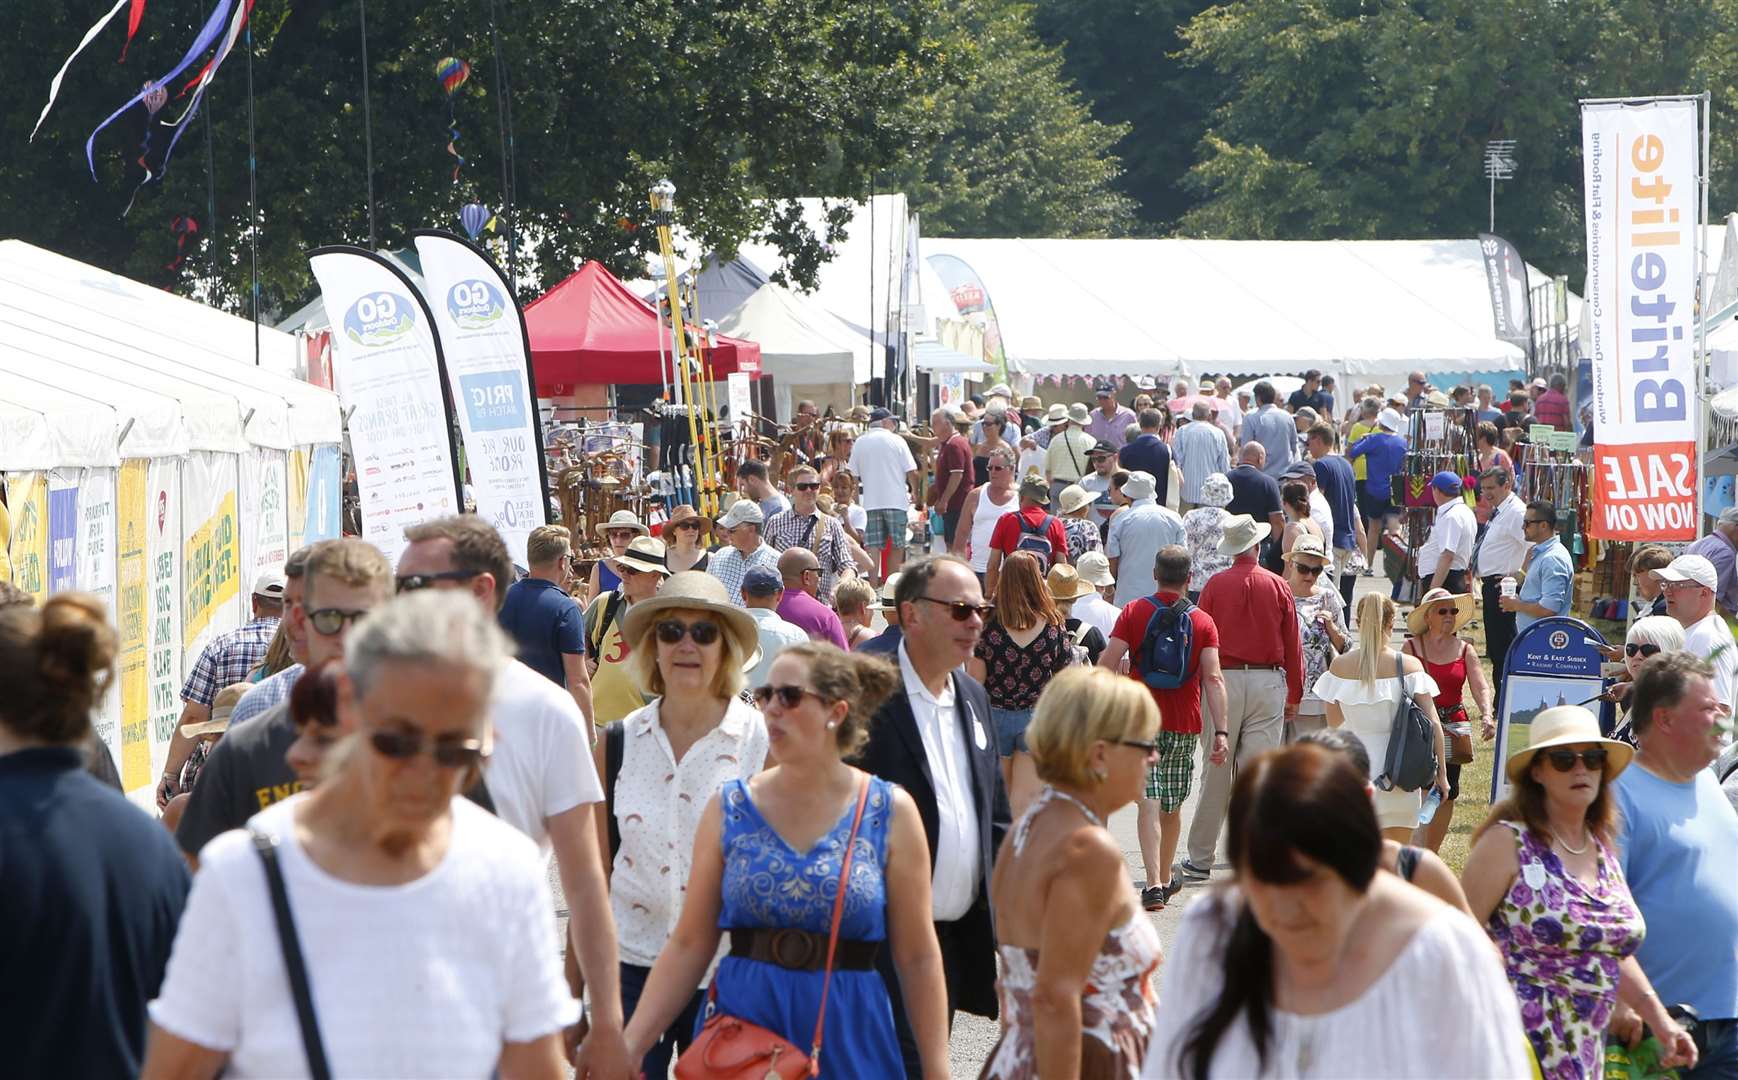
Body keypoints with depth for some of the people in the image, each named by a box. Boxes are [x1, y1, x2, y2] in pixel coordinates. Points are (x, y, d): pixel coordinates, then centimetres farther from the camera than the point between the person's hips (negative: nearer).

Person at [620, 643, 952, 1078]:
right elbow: (689, 946, 3)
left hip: (849, 1040, -1)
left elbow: (918, 959, -1)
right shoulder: (729, 809, 2)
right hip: (740, 1028, 1)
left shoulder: (890, 812, -1)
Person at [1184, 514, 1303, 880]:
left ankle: (1200, 859, 8)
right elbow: (1293, 644, 4)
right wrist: (1294, 694, 13)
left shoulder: (1216, 584, -1)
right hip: (1268, 682, 0)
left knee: (1216, 772, 4)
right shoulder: (1277, 586, 1)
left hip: (1223, 679, 0)